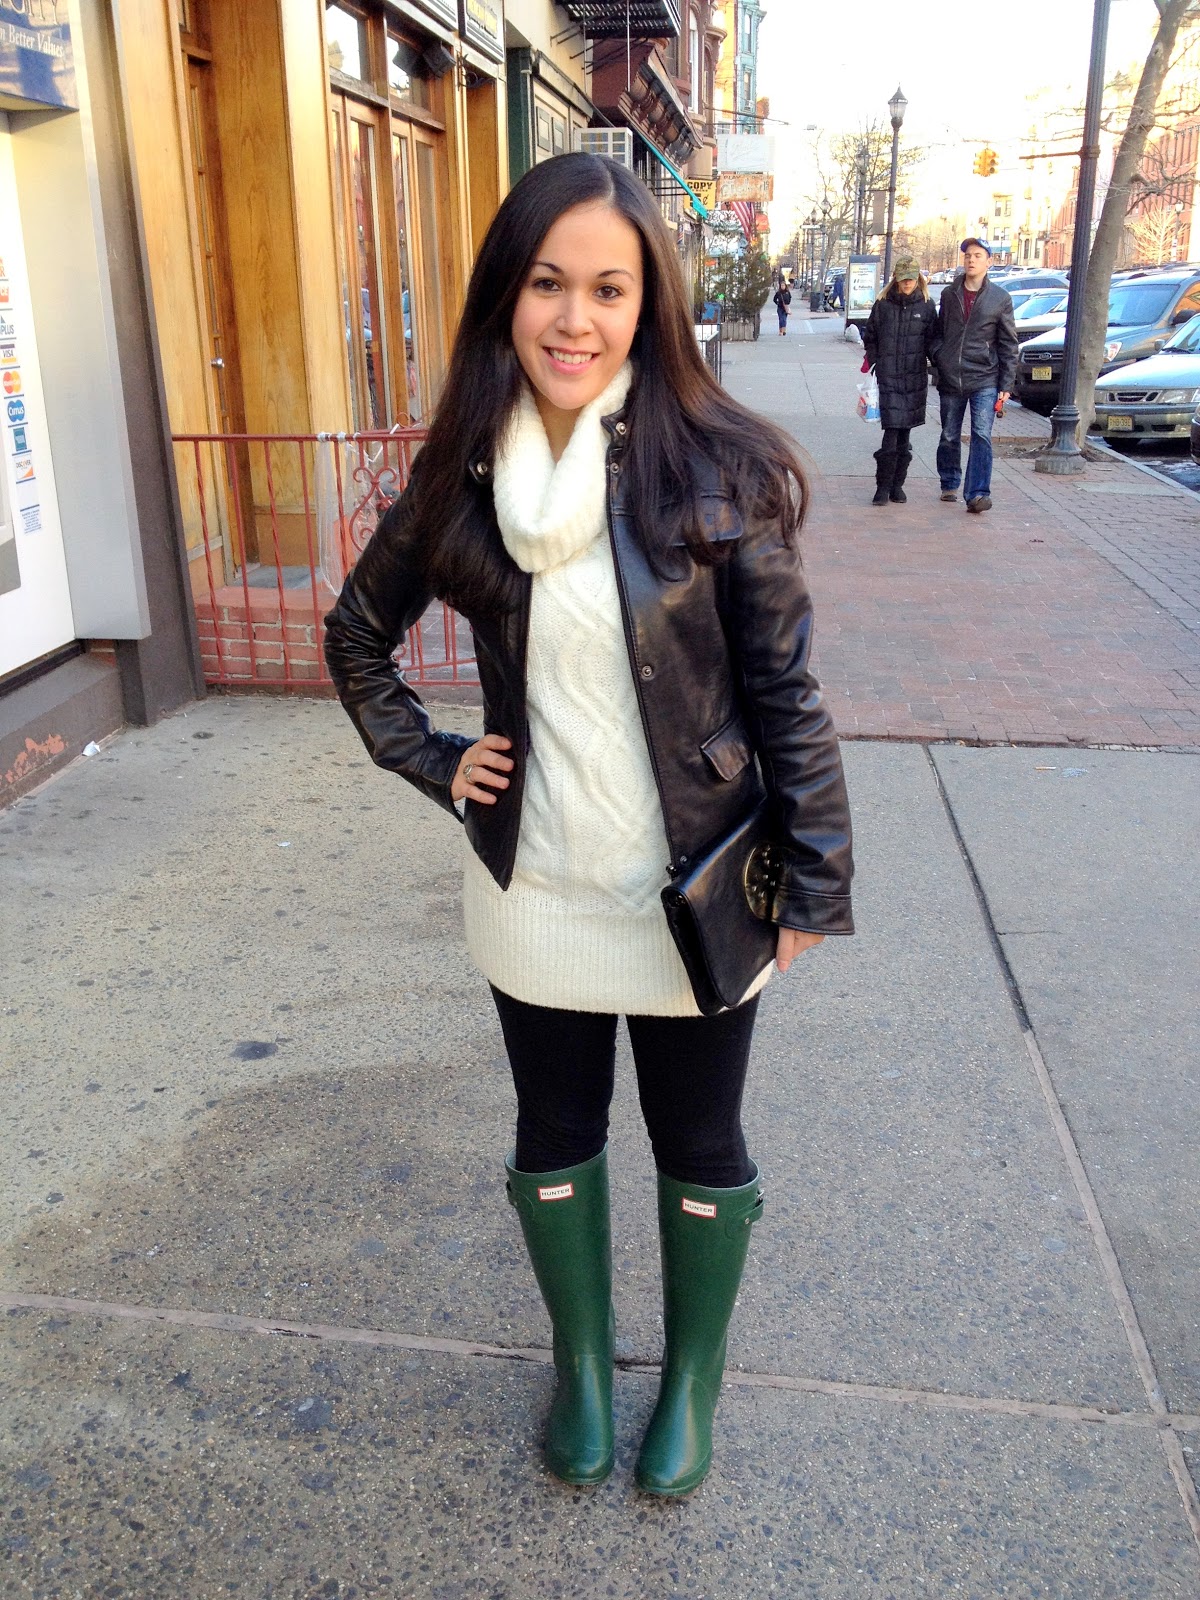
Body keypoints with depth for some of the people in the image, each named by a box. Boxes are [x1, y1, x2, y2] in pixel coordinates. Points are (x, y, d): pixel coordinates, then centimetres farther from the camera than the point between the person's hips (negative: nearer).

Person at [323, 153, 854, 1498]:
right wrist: (432, 762, 1)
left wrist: (814, 880, -8)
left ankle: (692, 1374, 45)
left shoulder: (718, 468, -14)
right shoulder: (462, 478, -5)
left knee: (698, 1148, 17)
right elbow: (356, 638, 11)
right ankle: (581, 1359, 48)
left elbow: (783, 691, -10)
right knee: (555, 1135, 20)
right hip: (534, 887, 3)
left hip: (694, 894, -2)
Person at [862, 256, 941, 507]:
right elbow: (870, 337, 14)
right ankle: (883, 486, -5)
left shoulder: (926, 306, 5)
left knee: (905, 432, 6)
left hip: (915, 377, 2)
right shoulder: (883, 304, 5)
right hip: (888, 376, -1)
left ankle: (897, 485, 15)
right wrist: (870, 359, 3)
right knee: (892, 431, -12)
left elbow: (933, 338, 8)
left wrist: (938, 355, -11)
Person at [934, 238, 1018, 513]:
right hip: (950, 380, 3)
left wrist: (1006, 385, -3)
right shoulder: (949, 294, 7)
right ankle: (949, 485, 29)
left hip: (984, 380, -3)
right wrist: (940, 368, 12)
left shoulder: (1000, 299, 1)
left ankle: (977, 494, -15)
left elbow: (1008, 345, 2)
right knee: (949, 437, 11)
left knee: (982, 436, -12)